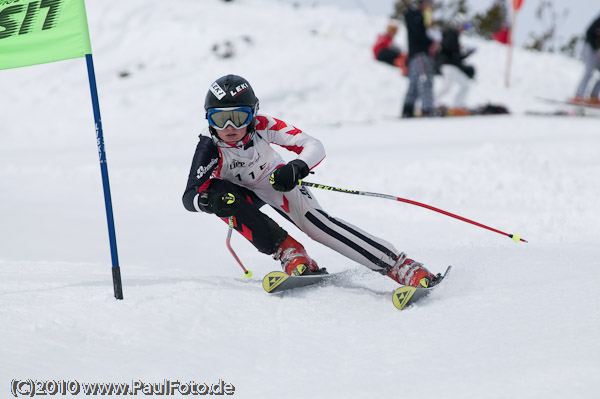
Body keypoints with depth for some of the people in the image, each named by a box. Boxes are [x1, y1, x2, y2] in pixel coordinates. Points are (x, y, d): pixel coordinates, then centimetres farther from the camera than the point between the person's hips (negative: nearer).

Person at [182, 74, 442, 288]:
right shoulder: (210, 146, -32)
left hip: (275, 182, -1)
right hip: (241, 191, 1)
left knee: (316, 223, -24)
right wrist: (209, 201, -59)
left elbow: (315, 147, -33)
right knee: (217, 191, -33)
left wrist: (297, 168, -54)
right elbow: (189, 196, -36)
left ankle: (401, 267, -28)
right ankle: (289, 253, -23)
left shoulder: (261, 126, -31)